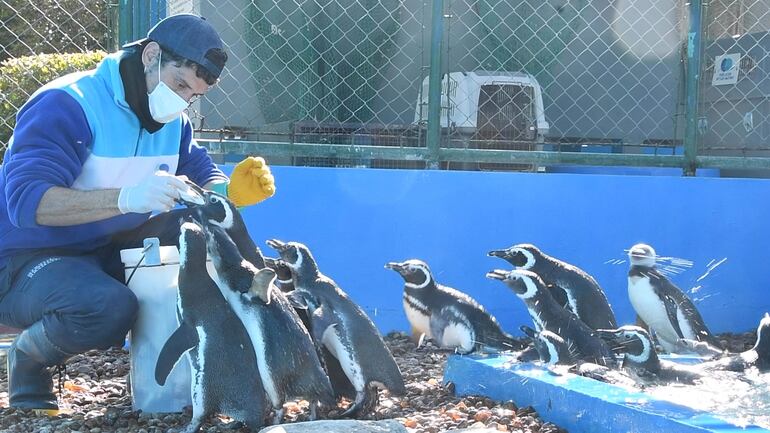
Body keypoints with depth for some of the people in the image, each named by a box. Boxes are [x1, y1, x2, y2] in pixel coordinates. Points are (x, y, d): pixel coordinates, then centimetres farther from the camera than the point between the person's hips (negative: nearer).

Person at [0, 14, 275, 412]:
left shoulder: (173, 121, 5)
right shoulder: (66, 105, -20)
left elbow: (205, 178, 8)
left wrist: (233, 190, -18)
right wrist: (126, 197, -45)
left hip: (112, 252, 7)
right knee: (109, 307, -37)